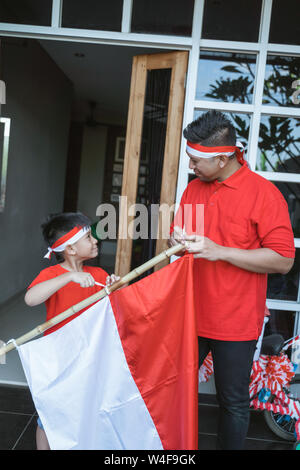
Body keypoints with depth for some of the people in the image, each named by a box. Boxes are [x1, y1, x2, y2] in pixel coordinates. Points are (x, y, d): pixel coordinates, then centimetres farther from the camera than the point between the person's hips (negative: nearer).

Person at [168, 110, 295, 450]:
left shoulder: (263, 193, -12)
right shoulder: (193, 188, 7)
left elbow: (283, 260, -16)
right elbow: (177, 232, 20)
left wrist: (218, 251, -22)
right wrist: (178, 239, -6)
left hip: (235, 323, -5)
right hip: (190, 313, 6)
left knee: (233, 403, 11)